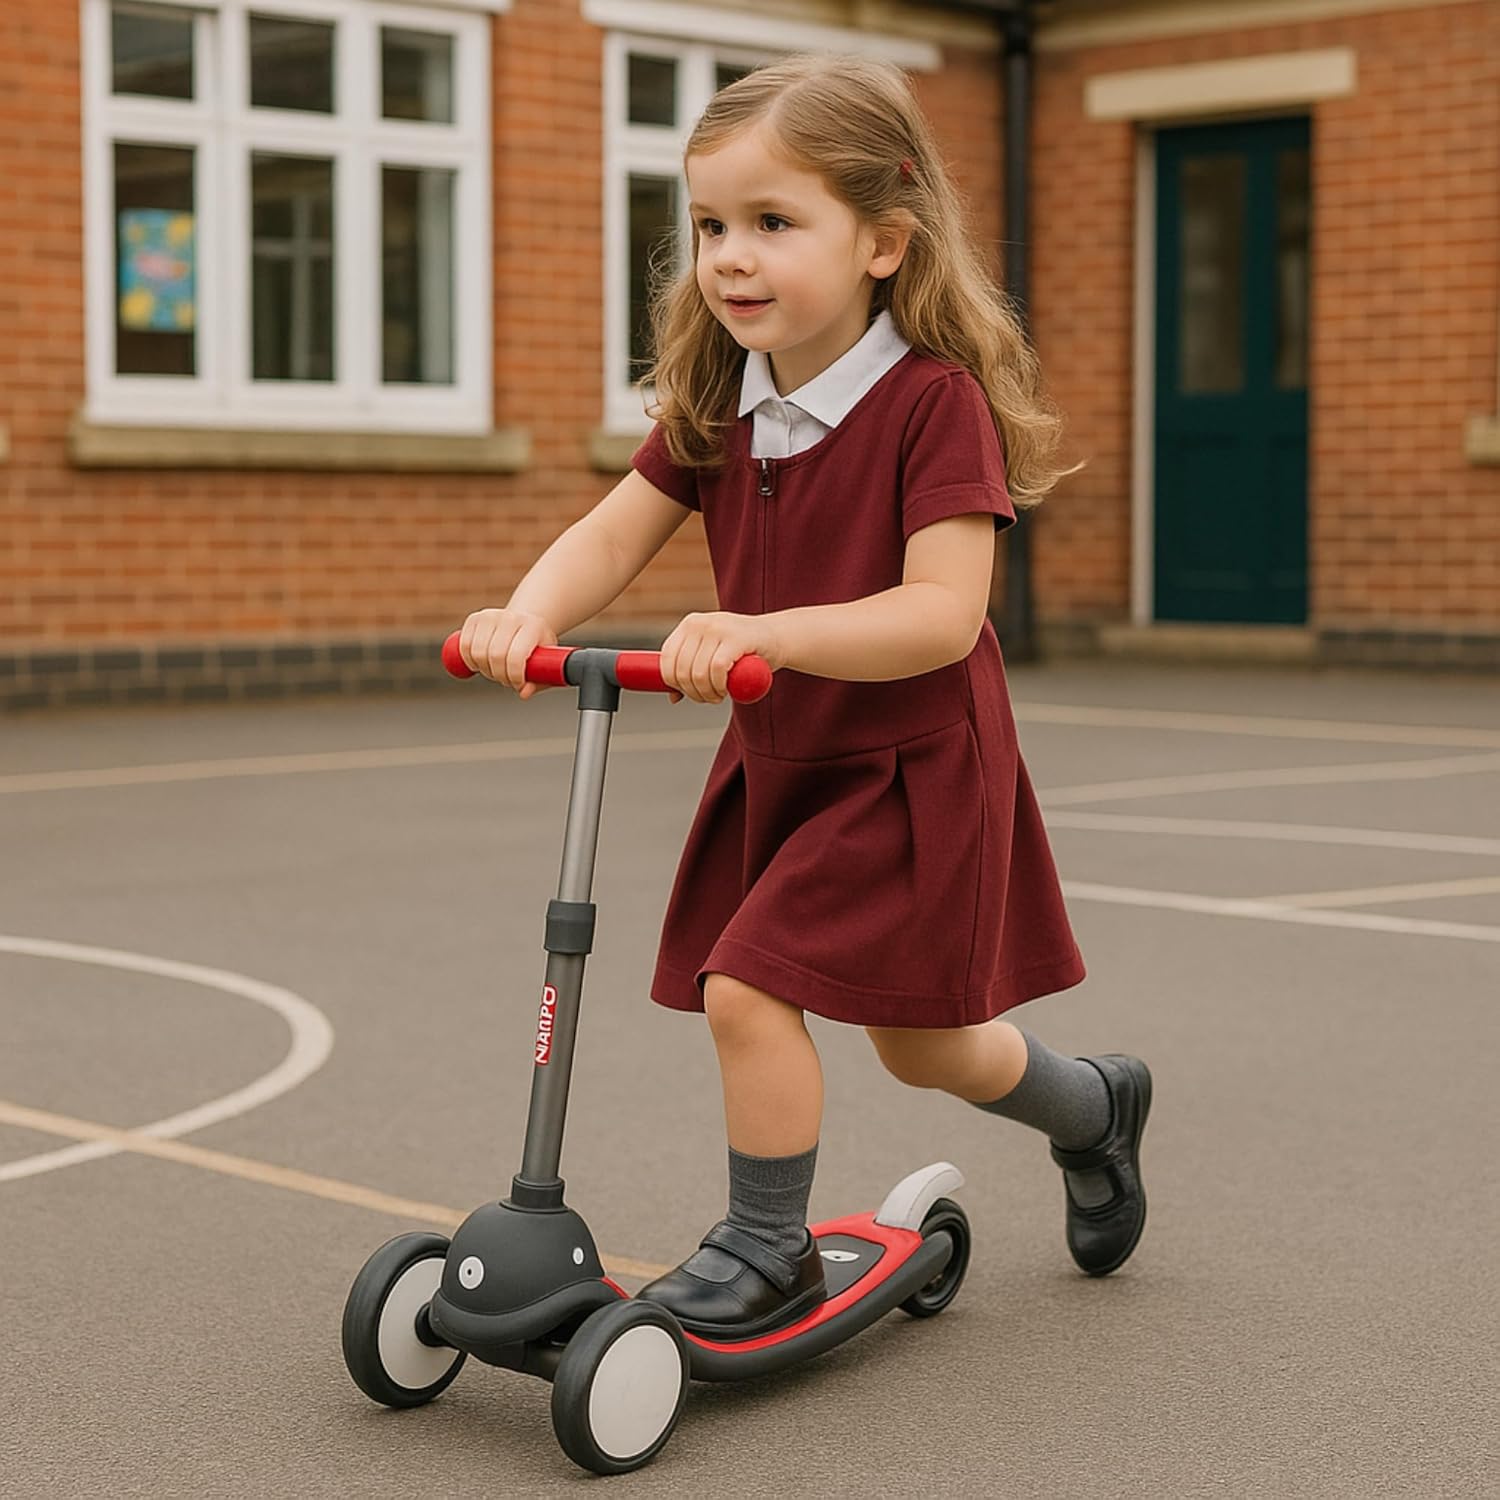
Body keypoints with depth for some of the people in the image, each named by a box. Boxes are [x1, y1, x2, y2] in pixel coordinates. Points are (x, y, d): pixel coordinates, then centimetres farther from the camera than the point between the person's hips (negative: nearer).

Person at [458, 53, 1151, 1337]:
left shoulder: (933, 400, -22)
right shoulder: (716, 406, -2)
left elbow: (941, 612, -30)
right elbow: (613, 535, -7)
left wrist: (762, 633, -42)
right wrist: (529, 615, -28)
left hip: (911, 768, -7)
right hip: (778, 763, 7)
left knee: (746, 985, -15)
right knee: (923, 1044, 18)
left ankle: (767, 1250, 6)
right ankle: (1091, 1107, 47)